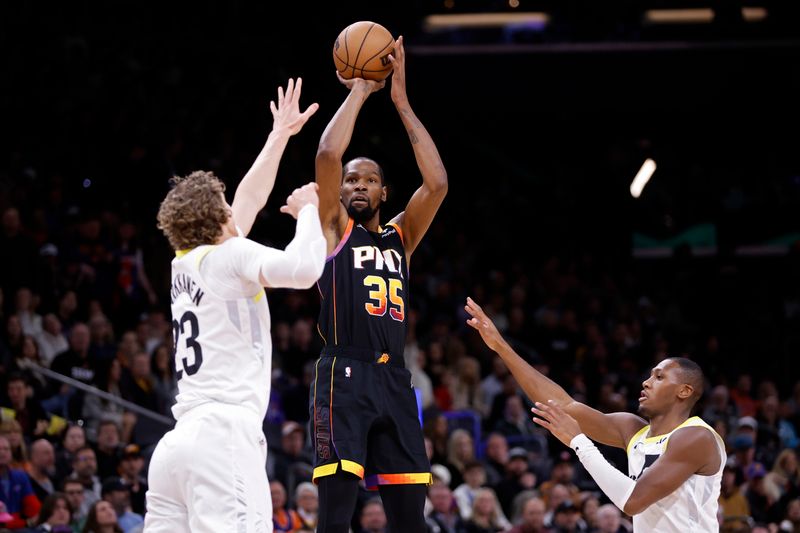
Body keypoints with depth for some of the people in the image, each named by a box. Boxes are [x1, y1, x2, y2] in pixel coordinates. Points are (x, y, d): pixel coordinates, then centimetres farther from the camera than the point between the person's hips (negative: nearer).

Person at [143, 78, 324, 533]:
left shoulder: (185, 263, 21)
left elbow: (250, 201, 35)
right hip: (223, 436, -8)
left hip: (176, 444, 8)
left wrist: (280, 136, 44)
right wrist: (308, 210, 0)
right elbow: (303, 269, -18)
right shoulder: (227, 257, -1)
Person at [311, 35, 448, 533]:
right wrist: (358, 91, 4)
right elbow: (328, 154, -7)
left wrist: (401, 100, 5)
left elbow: (437, 182, 4)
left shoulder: (400, 236, 19)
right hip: (344, 375, -4)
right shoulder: (334, 229, 8)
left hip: (394, 380, 5)